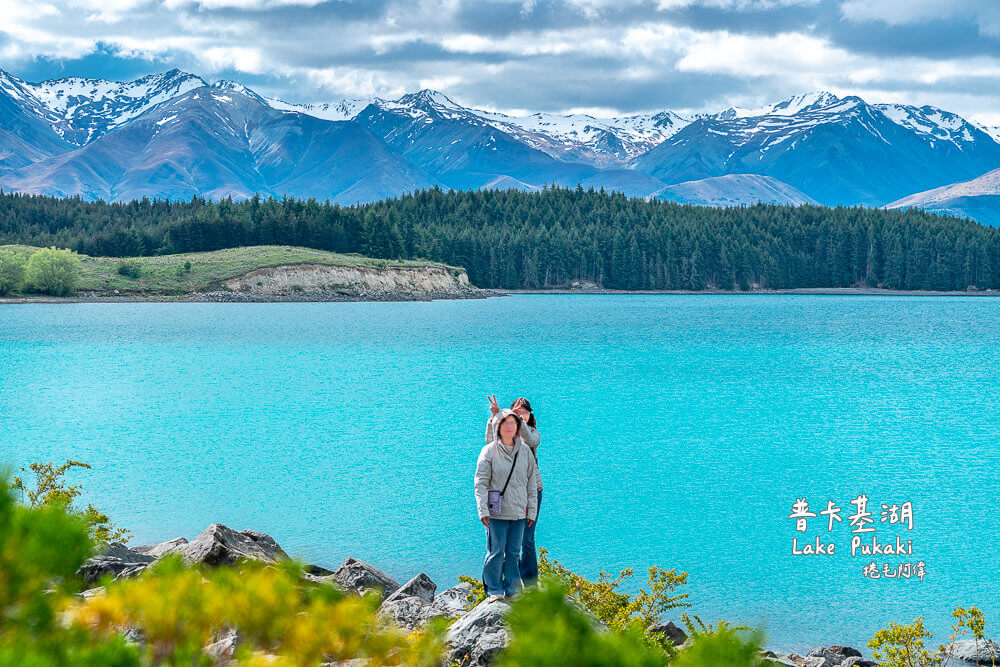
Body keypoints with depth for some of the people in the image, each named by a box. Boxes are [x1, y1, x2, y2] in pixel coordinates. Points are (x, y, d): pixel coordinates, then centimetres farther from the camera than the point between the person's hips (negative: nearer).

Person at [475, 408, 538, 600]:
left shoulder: (525, 451, 9)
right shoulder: (489, 451, -2)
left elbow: (531, 483, 12)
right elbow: (481, 483, -4)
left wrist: (532, 511, 8)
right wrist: (483, 510, -12)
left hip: (519, 512, 3)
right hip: (497, 512, -3)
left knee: (514, 552, 7)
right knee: (496, 551, -3)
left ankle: (512, 589, 16)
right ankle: (494, 590, 7)